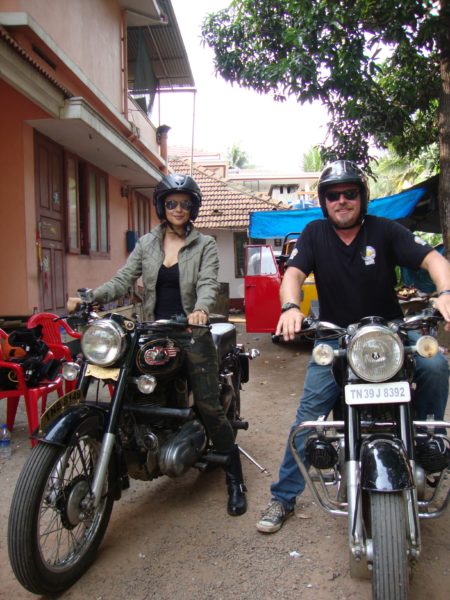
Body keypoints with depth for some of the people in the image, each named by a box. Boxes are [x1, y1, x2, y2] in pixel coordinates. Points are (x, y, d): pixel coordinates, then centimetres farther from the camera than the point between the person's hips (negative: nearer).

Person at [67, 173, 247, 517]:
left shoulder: (205, 245, 2)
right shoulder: (147, 244, 11)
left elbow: (208, 284, -13)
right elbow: (123, 281, 3)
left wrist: (201, 309, -36)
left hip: (192, 333, -3)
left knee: (210, 408, -3)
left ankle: (235, 479, 9)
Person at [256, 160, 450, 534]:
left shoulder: (385, 230, -3)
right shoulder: (315, 234, 1)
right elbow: (294, 272, -12)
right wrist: (290, 306, -34)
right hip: (334, 338, 0)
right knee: (308, 415, -6)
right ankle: (283, 498, 8)